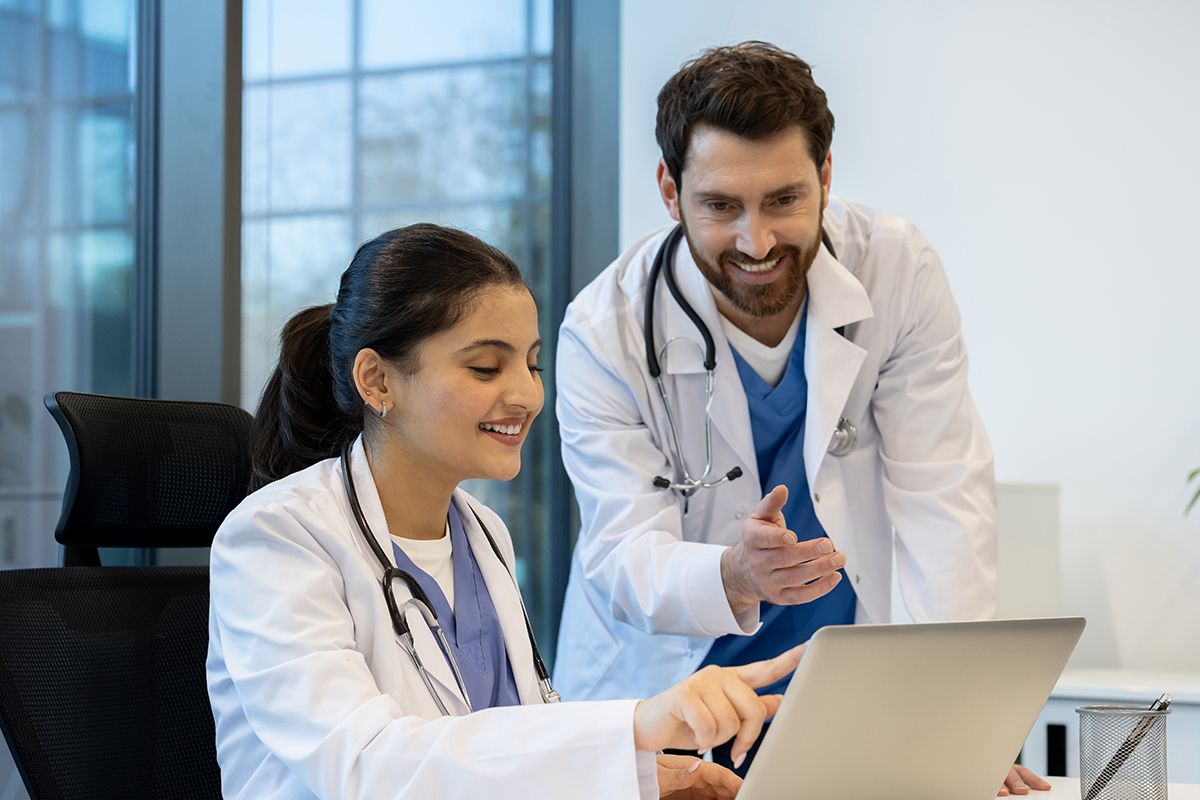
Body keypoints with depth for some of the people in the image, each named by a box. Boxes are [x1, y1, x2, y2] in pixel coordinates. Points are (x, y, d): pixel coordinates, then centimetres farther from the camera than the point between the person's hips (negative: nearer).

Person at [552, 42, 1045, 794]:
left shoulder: (899, 269, -12)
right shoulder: (606, 330, -16)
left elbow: (942, 497, -11)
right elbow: (624, 556, -19)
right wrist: (735, 576, -42)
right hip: (657, 694, -2)